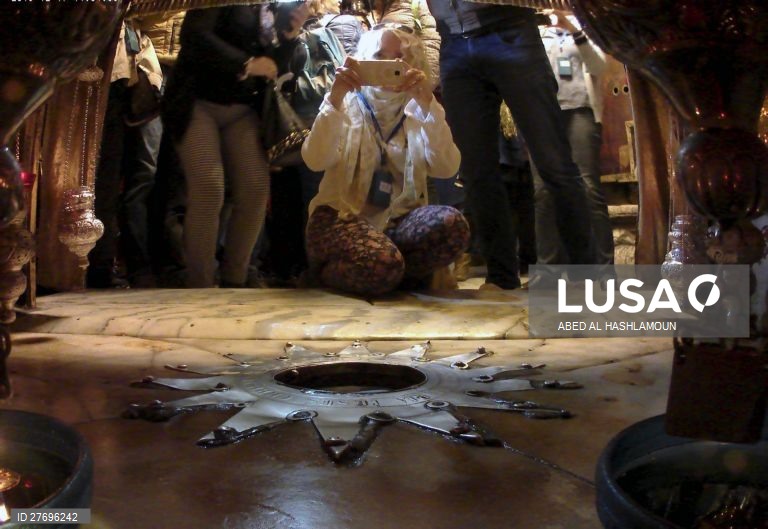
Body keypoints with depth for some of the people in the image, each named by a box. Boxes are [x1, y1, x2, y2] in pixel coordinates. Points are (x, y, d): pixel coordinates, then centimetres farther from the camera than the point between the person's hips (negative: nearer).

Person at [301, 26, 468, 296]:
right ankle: (328, 270, -2)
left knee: (452, 223, -28)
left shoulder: (417, 111, 10)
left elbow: (446, 168, -10)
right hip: (342, 217, -2)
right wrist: (335, 97, -25)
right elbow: (315, 161, -15)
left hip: (398, 219, 3)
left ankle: (386, 270, -7)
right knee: (383, 264, -34)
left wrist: (428, 104, -20)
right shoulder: (347, 105, 6)